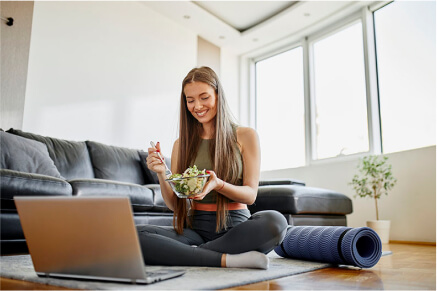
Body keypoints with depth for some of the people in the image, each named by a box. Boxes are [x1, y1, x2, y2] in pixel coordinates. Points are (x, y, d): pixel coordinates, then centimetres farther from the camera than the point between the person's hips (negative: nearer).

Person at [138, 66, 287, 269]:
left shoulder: (245, 136, 4)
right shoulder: (182, 144, 11)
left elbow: (251, 195, -1)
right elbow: (174, 204, 8)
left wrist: (218, 184, -21)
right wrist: (161, 174, -11)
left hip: (234, 226, -1)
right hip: (195, 228, 2)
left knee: (275, 221, -35)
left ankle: (192, 254, -20)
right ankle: (227, 259, -23)